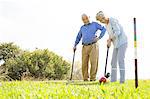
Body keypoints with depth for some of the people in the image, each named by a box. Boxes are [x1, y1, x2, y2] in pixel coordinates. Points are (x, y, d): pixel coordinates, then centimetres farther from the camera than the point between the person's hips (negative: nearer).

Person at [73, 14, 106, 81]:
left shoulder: (94, 24, 9)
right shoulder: (82, 28, 21)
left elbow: (103, 29, 6)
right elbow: (78, 37, 27)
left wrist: (99, 37, -3)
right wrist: (75, 45, 16)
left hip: (93, 46, -4)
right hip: (85, 47, 4)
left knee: (94, 62, -8)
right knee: (84, 63, -1)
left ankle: (93, 78, -3)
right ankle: (85, 78, 6)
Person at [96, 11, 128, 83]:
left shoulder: (113, 21, -15)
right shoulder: (106, 25, 12)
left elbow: (117, 32, -23)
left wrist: (110, 39, -17)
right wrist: (109, 40, -2)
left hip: (122, 42, -9)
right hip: (116, 44, 9)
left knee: (120, 60, -14)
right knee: (113, 61, 3)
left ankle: (122, 80, -11)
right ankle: (113, 80, 5)